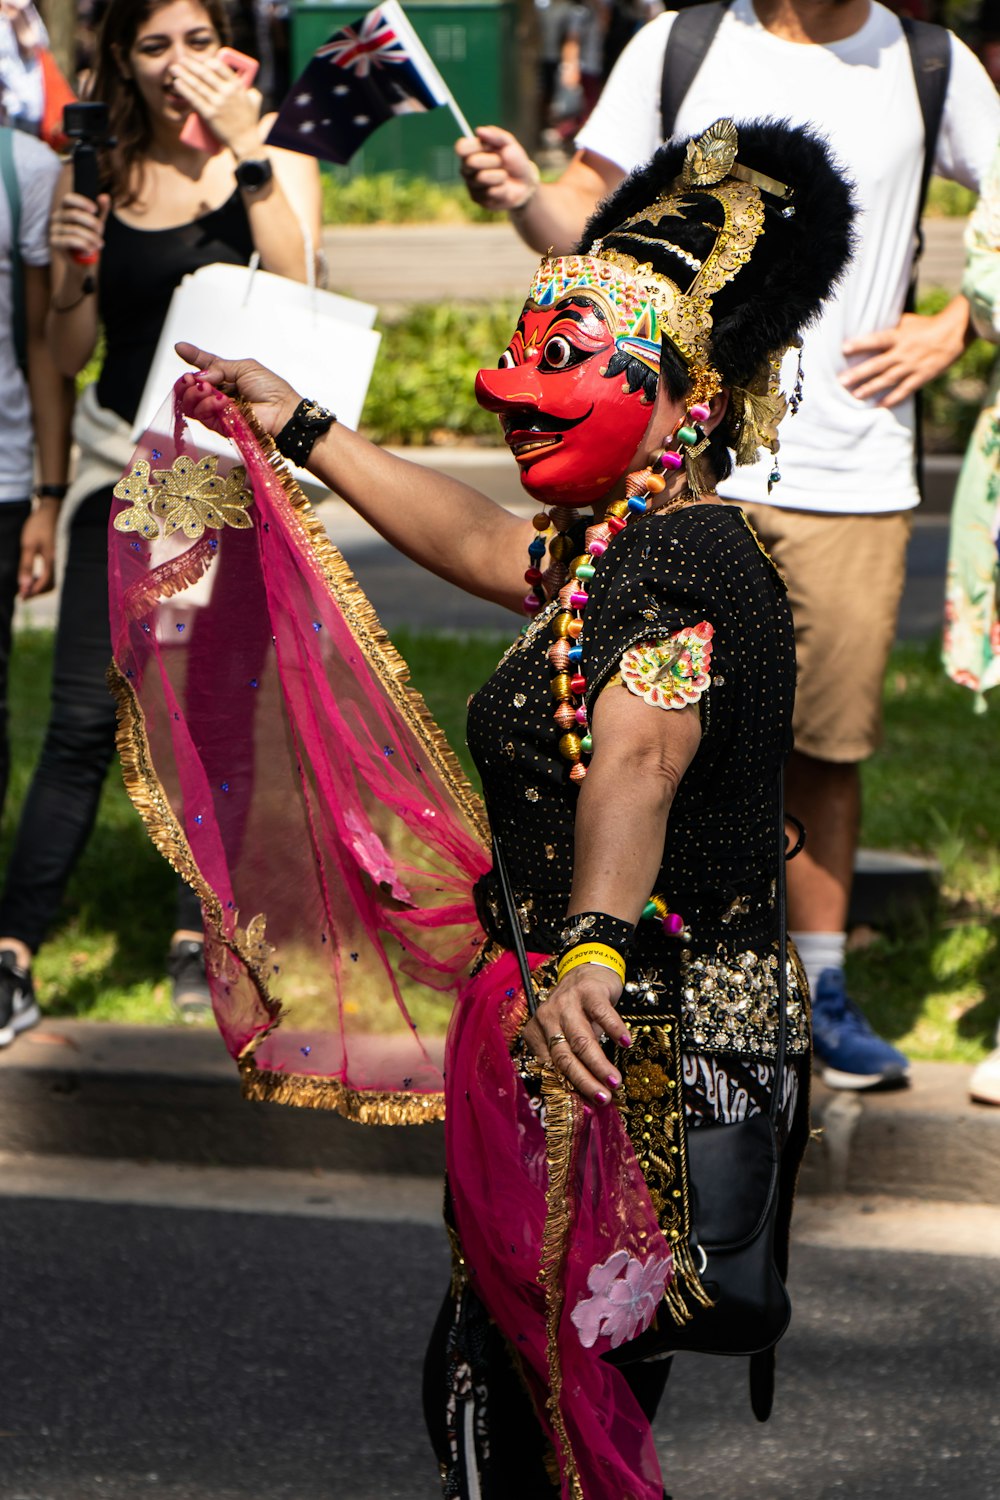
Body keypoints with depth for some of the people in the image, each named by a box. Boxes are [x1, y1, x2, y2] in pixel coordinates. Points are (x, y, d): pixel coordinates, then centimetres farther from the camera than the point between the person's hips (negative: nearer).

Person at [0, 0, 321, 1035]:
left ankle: (198, 938, 14)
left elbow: (295, 291, -17)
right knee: (86, 715, -6)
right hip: (124, 463, 1)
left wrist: (245, 152, -22)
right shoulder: (96, 171, 4)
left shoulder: (272, 150, 1)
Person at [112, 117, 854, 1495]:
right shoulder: (620, 548, 14)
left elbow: (637, 755, -37)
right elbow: (477, 541, 33)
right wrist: (300, 434, 39)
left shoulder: (685, 563, -20)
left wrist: (592, 950, -52)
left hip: (645, 1060, -11)